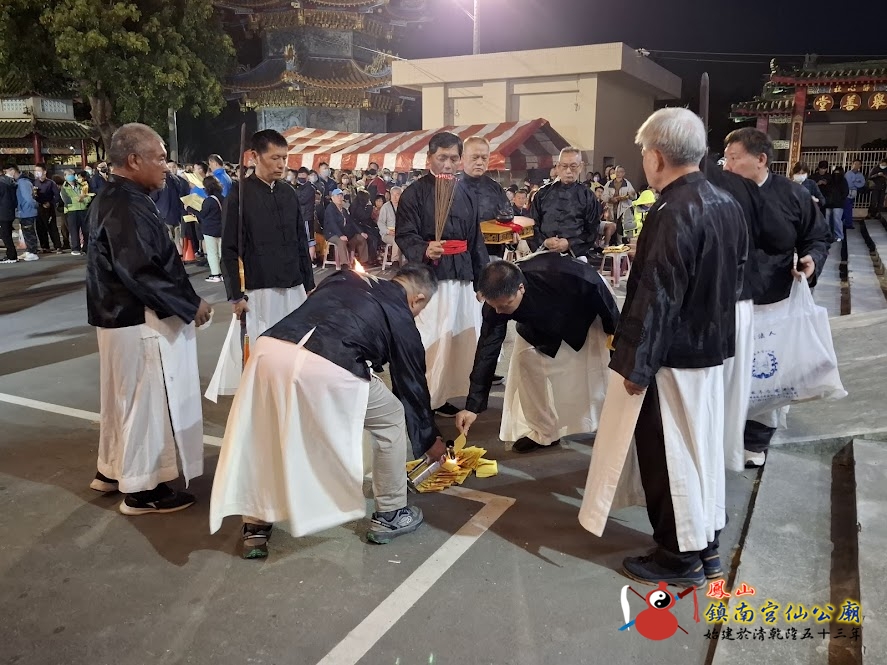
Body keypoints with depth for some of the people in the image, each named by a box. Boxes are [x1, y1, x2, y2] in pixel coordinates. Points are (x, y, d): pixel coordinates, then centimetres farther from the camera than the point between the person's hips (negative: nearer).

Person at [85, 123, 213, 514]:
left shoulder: (114, 199, 11)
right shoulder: (126, 208, -22)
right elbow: (140, 273, -27)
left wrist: (183, 301, 13)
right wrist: (190, 305, -19)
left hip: (122, 315, 10)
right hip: (141, 320, -10)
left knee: (125, 397, 21)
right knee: (147, 401, 2)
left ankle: (113, 470, 36)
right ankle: (140, 488, 15)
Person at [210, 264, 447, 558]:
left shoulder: (343, 279, 31)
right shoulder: (401, 318, 19)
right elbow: (412, 385, 27)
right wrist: (430, 439, 42)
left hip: (268, 349, 5)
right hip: (324, 367, -5)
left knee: (266, 438, 29)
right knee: (391, 419, 19)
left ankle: (256, 525, 34)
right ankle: (390, 516, 31)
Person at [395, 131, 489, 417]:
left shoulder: (464, 192, 14)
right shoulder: (415, 192, -4)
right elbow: (404, 234, -10)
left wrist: (483, 275, 16)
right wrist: (424, 251, -30)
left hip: (463, 275, 7)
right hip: (430, 276, -6)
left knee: (464, 335, 9)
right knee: (432, 338, -9)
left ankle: (440, 395, 23)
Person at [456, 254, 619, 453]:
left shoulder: (565, 276, -46)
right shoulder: (497, 299, -33)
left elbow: (598, 289, -26)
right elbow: (487, 351, -29)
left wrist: (614, 332, -9)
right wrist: (473, 405, -32)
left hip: (587, 316, -3)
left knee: (597, 370, -1)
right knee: (526, 360, -7)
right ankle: (542, 431, 10)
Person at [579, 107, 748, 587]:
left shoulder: (672, 214, -23)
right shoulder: (727, 204, 5)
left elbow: (656, 299, -24)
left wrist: (636, 363, -17)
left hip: (673, 353, -9)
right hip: (712, 346, 9)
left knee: (670, 452, 4)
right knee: (703, 443, 18)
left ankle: (681, 555, 18)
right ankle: (706, 538, 32)